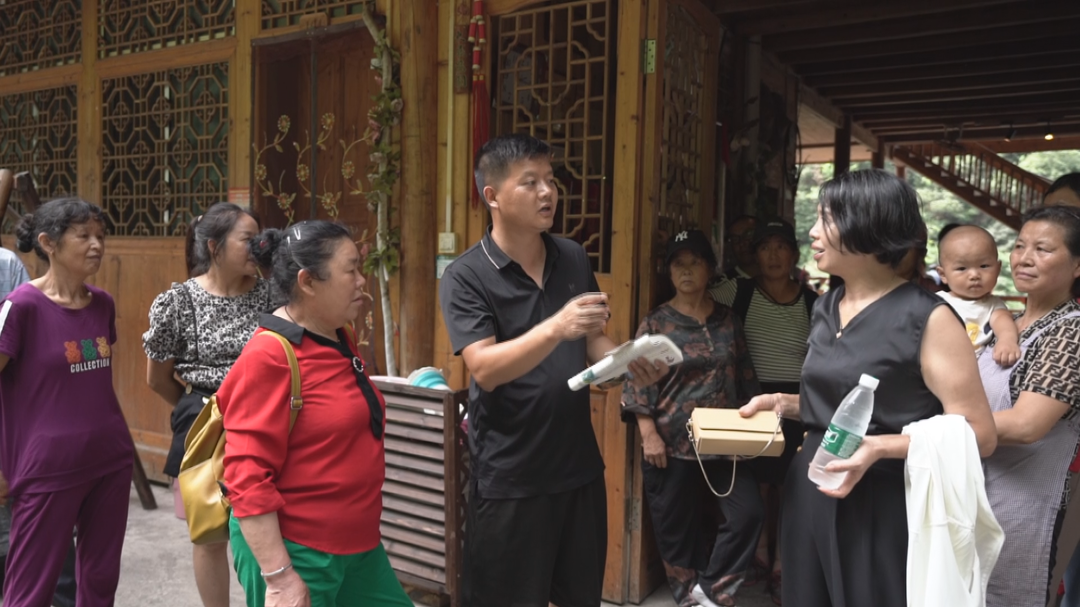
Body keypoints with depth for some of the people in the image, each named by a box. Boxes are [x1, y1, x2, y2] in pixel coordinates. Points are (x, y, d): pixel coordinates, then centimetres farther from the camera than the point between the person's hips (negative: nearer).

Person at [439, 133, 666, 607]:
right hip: (509, 476, -5)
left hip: (580, 464, 5)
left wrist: (628, 362, -9)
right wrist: (555, 328, -36)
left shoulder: (574, 258, 4)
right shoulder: (466, 277, -12)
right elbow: (485, 369, -23)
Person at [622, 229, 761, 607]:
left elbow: (745, 377, 13)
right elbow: (639, 381, -7)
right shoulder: (655, 323, -3)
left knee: (748, 513, -5)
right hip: (672, 444, -3)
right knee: (677, 527, 7)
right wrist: (649, 435, -13)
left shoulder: (728, 320, 8)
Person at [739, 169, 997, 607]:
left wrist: (880, 447, -25)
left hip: (880, 505, -7)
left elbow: (979, 435, -14)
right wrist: (783, 403, 4)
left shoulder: (927, 319, -14)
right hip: (811, 492, 7)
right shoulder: (826, 307, 9)